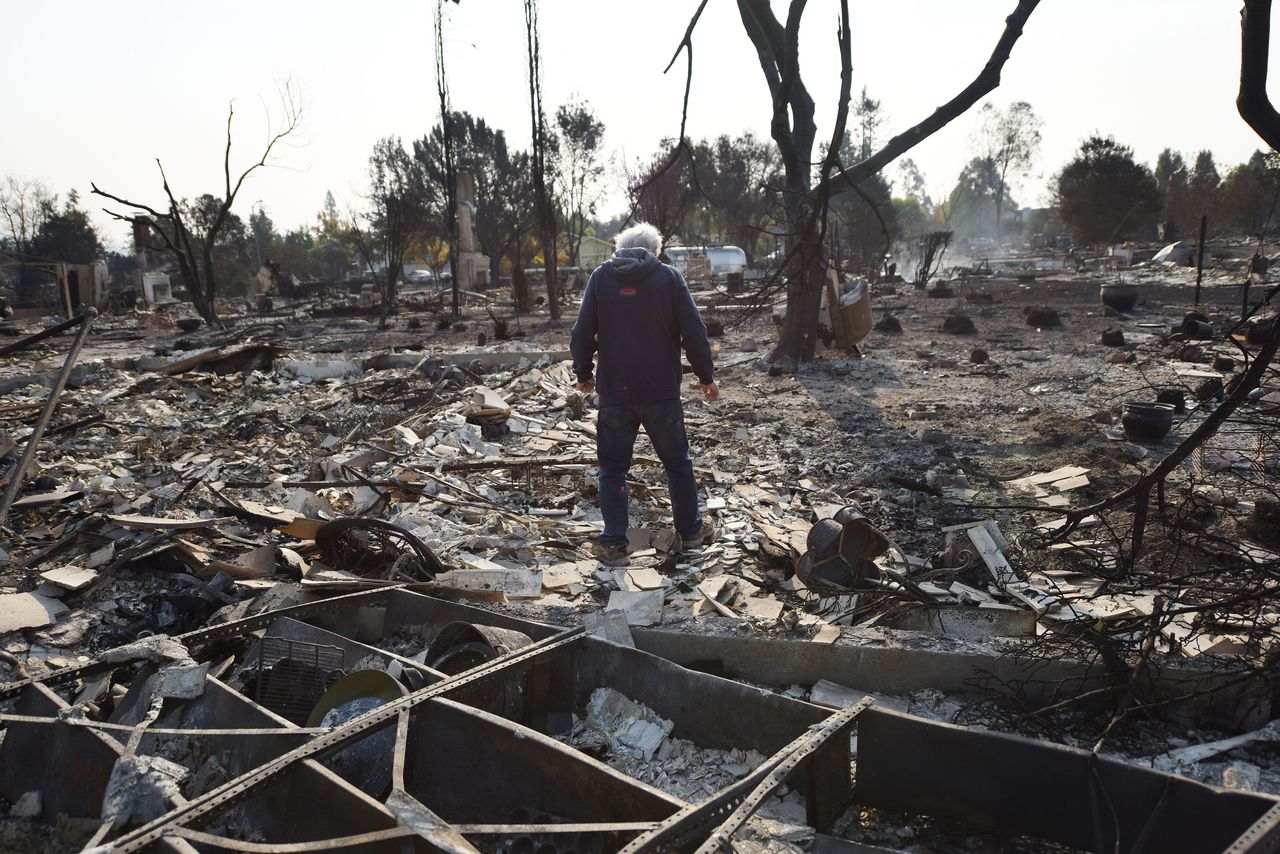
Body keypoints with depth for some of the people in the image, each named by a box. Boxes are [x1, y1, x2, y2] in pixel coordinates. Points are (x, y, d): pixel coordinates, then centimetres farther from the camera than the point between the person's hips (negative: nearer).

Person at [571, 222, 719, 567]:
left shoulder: (601, 277, -1)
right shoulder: (669, 277, -4)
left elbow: (582, 333, -3)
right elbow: (694, 333, -7)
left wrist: (583, 373, 12)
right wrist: (706, 377, 5)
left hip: (615, 394, 0)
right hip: (662, 394, 0)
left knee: (613, 468, 10)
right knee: (677, 462, 16)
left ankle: (614, 544, 11)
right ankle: (690, 531, 28)